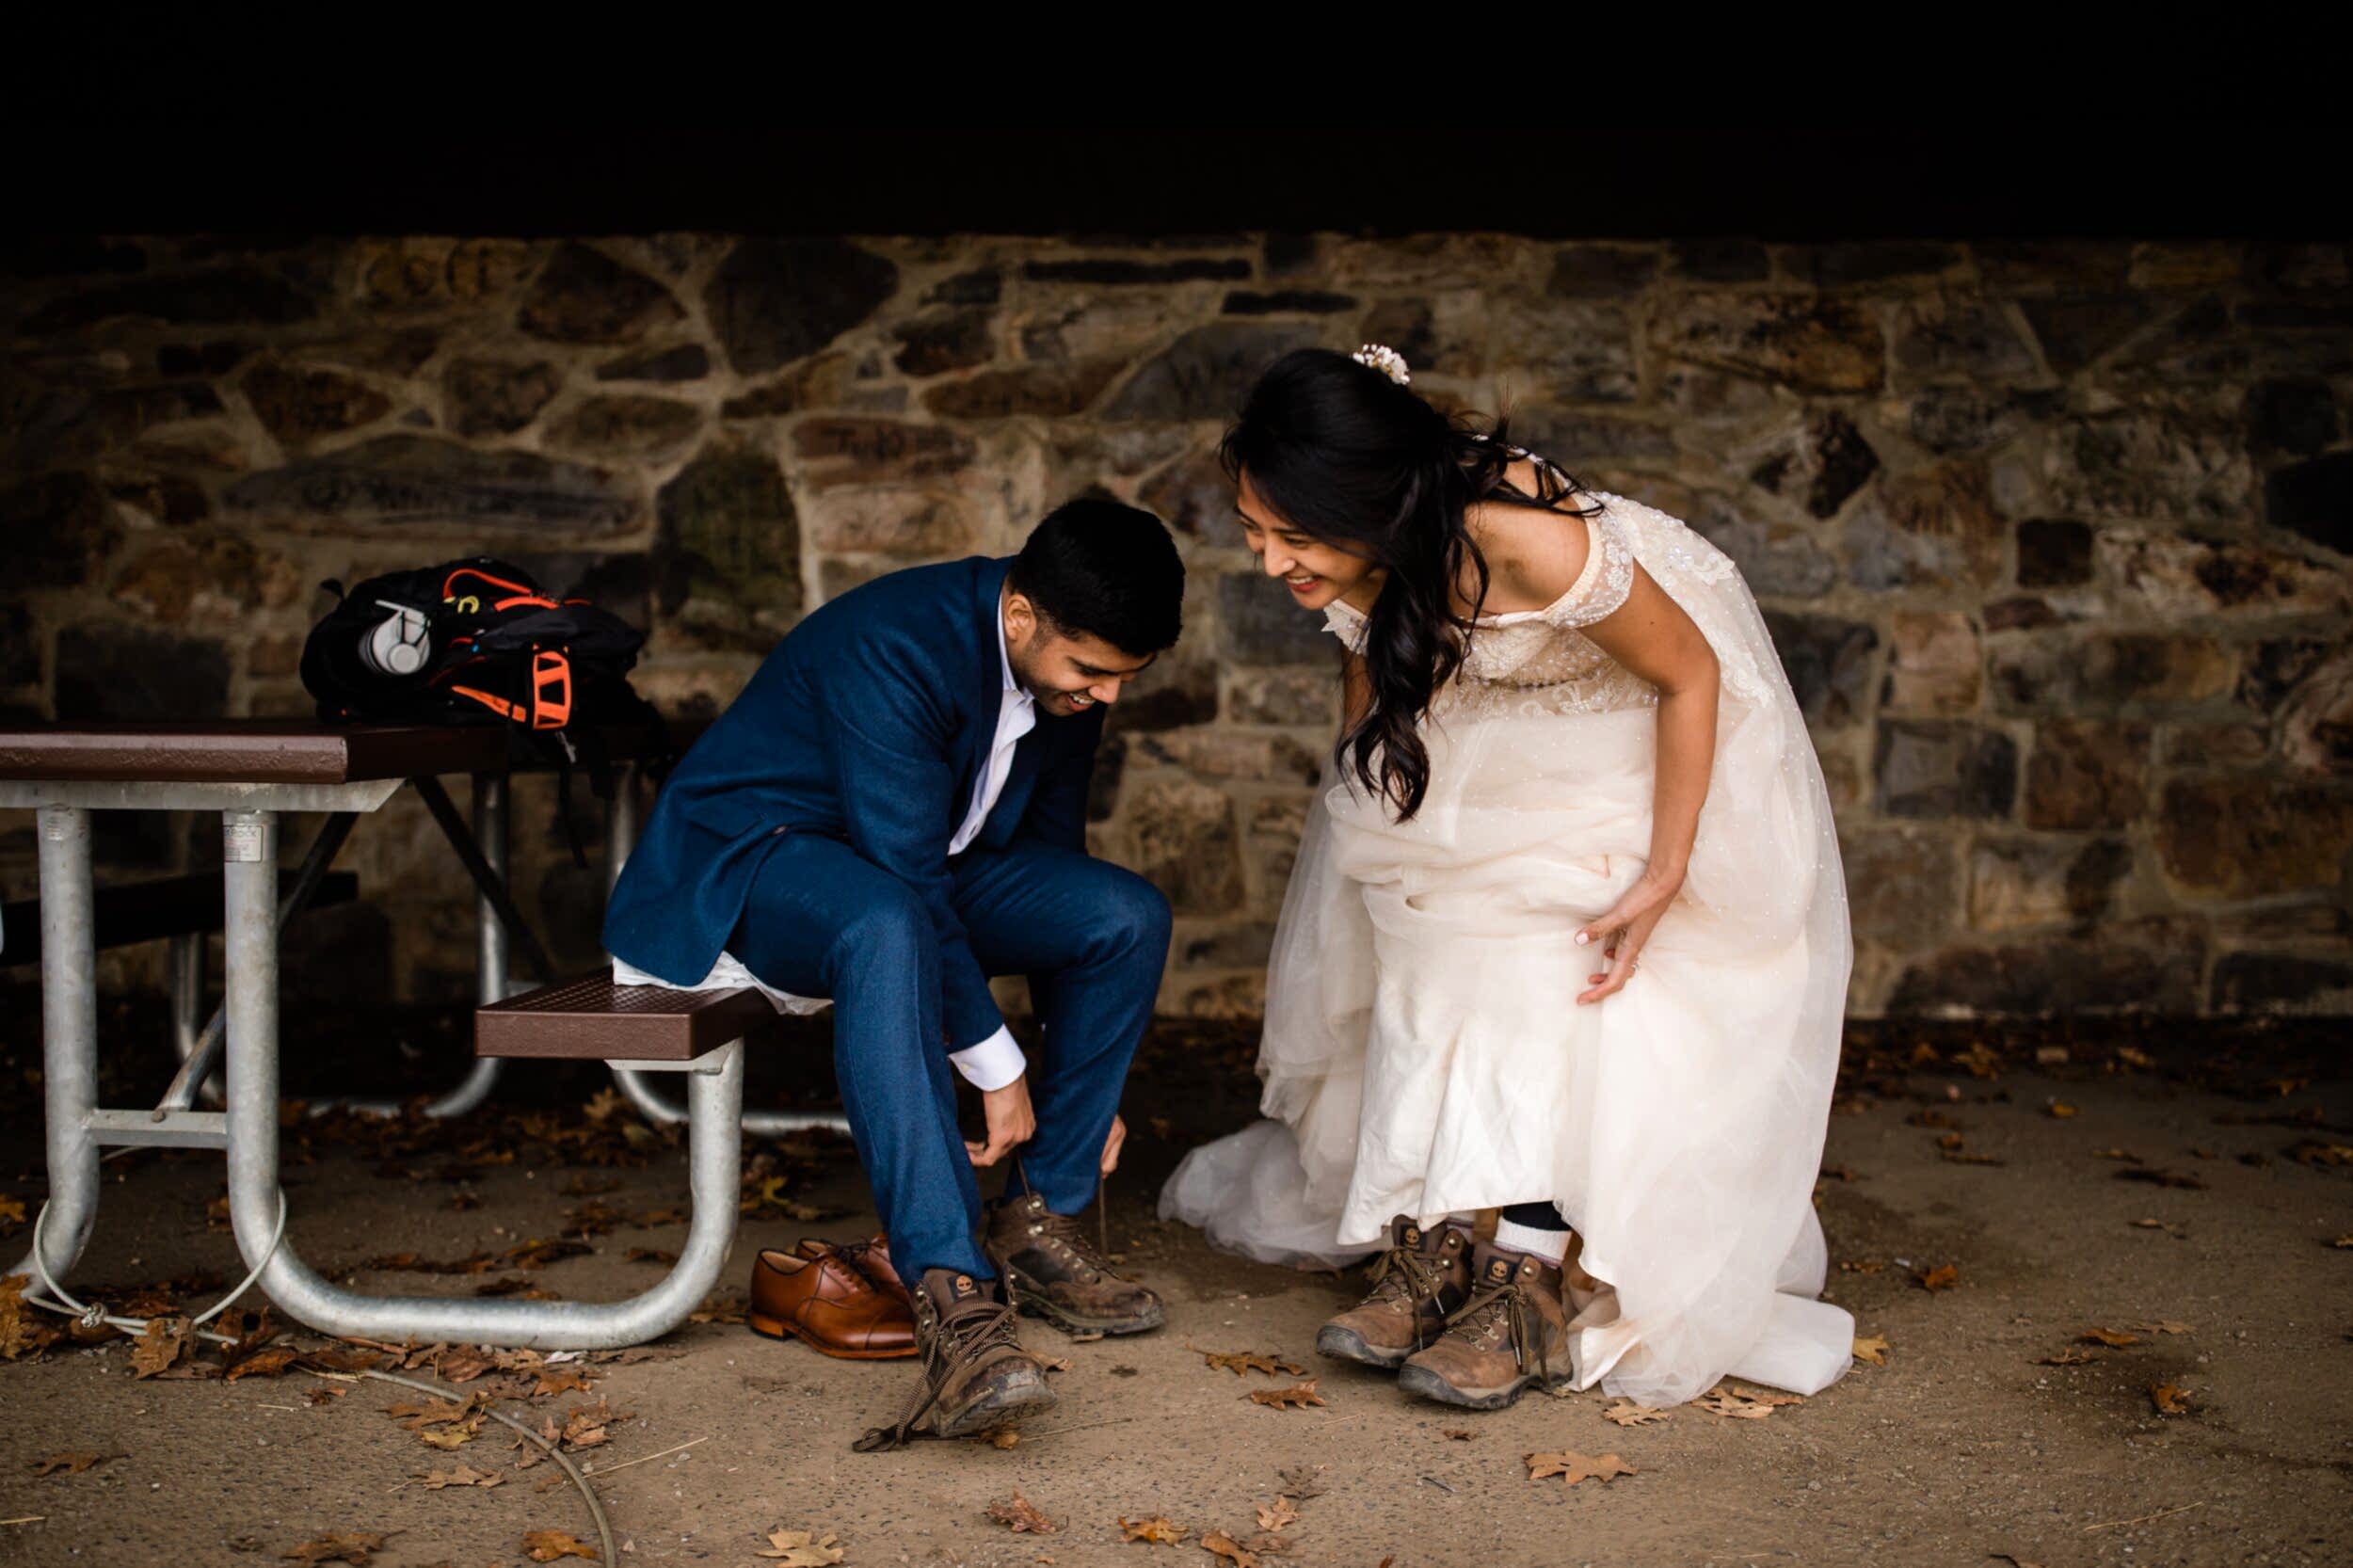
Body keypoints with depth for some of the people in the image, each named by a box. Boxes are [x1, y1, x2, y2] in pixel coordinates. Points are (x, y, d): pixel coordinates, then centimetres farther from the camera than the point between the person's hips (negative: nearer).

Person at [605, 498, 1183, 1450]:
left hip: (920, 869, 7)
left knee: (1129, 915, -14)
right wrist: (997, 1067, -25)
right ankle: (953, 1301, -44)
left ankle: (1039, 1224, -3)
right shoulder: (893, 647, -30)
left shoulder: (1070, 668, -5)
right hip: (742, 866, -7)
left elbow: (1052, 849, 6)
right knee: (886, 927, -41)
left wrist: (1080, 1078, 7)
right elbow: (903, 881, -32)